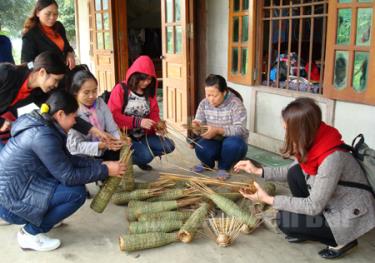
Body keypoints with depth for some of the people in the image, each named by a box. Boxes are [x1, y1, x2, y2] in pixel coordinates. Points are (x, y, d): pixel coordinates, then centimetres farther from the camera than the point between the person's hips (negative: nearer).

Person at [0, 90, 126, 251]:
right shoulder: (43, 135, -25)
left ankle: (33, 221, 17)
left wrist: (100, 163, 4)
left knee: (75, 185, 9)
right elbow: (69, 176, -21)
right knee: (77, 193, -16)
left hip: (14, 185, 10)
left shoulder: (42, 125, 5)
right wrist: (105, 171, -13)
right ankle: (30, 234, -2)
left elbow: (68, 160, 11)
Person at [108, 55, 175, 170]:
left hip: (143, 135, 7)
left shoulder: (149, 92, 9)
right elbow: (113, 115, -19)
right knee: (146, 155, -27)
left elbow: (154, 114, 10)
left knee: (168, 146, -8)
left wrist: (158, 125, -15)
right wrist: (138, 122, -28)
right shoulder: (120, 89, -10)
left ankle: (141, 158, 13)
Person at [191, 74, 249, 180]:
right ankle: (208, 164, 7)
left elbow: (240, 129, -26)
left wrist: (218, 130, -39)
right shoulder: (204, 103, -2)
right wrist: (197, 126, -26)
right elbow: (199, 122, 0)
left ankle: (224, 167, -4)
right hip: (214, 142, 2)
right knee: (200, 148, -31)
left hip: (232, 143, -2)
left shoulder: (236, 104, -18)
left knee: (232, 143, -38)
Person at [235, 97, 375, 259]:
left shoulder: (332, 158, -33)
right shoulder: (314, 142, -8)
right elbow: (291, 171, 9)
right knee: (295, 173, -5)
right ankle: (306, 228, 11)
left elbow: (314, 207, -27)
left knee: (285, 220, -13)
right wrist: (257, 171, 1)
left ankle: (342, 241, 3)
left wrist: (268, 199, -24)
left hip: (350, 218, -8)